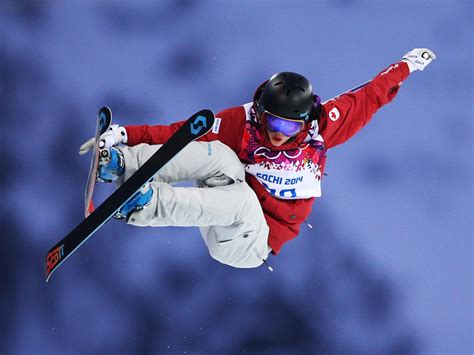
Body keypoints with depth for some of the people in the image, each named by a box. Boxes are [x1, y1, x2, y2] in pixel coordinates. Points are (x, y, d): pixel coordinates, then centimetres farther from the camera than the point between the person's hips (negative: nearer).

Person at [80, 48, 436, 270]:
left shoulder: (321, 128, -4)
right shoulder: (243, 122, -8)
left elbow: (368, 97, 10)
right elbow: (179, 134, -11)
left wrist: (406, 66, 19)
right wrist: (125, 134, -22)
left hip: (251, 245, -1)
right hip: (217, 217, 1)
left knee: (242, 199, -37)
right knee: (218, 154, -27)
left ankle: (146, 204, -51)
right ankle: (123, 163, -41)